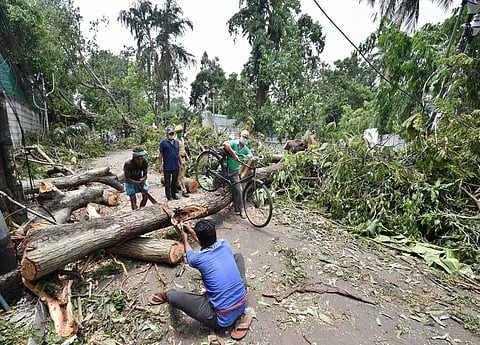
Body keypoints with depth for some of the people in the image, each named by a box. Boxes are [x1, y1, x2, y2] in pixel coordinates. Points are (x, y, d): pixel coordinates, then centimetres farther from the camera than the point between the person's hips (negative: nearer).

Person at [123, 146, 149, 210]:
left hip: (140, 180, 3)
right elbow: (127, 179, -25)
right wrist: (138, 183, -40)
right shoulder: (128, 164, -31)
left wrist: (143, 179, -33)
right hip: (130, 182, -3)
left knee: (146, 195, -9)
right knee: (133, 199, -14)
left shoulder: (145, 162, -21)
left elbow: (145, 175, -9)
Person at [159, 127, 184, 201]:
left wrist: (181, 162, 11)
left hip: (176, 166, 5)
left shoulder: (176, 142, 12)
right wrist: (160, 166, -7)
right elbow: (161, 155, -4)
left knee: (175, 181, 12)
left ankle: (174, 194, 24)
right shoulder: (163, 142, -3)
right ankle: (168, 195, 16)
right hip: (167, 166, -4)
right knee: (167, 181, 5)